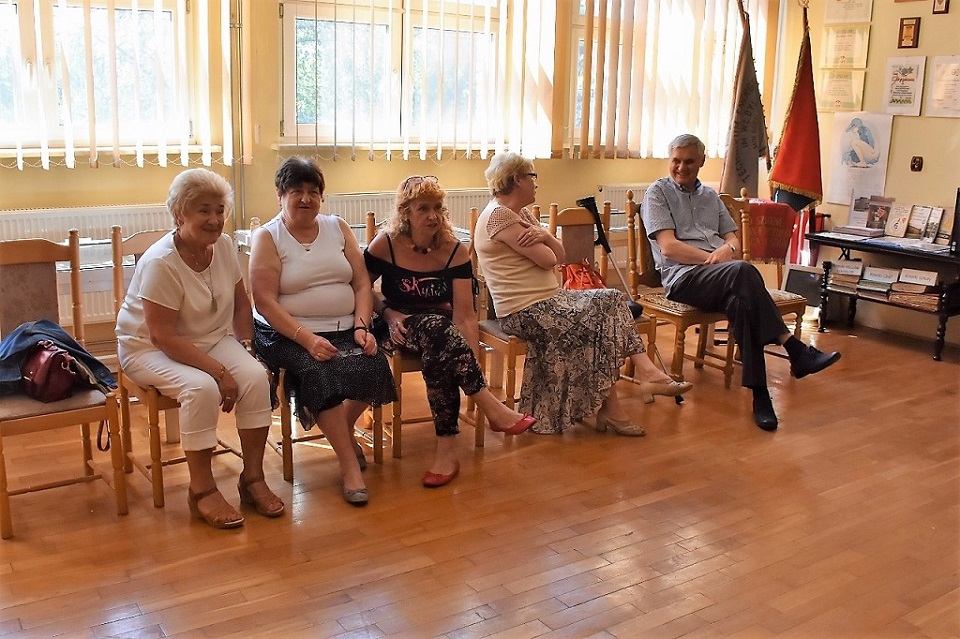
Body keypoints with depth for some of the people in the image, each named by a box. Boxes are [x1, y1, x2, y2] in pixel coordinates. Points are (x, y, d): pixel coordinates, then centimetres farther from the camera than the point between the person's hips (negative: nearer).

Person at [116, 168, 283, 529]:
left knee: (256, 377, -23)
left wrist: (245, 347, -6)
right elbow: (163, 336, -25)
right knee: (203, 388, -34)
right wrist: (219, 370, -28)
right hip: (149, 348, -5)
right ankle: (201, 490, -16)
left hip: (212, 340, 6)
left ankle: (253, 478, -9)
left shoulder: (224, 246, -3)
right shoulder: (161, 263, -23)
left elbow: (241, 302, 9)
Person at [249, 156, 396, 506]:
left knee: (374, 365, -24)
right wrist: (308, 339, -21)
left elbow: (362, 284, 8)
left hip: (345, 329, 4)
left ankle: (343, 431, 6)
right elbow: (265, 302, -11)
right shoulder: (267, 237, -1)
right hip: (288, 333, -4)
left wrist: (361, 326, -10)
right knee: (320, 371, -32)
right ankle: (349, 464, -20)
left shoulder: (338, 228, 12)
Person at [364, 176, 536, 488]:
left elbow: (464, 315, -15)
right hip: (403, 328, -1)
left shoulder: (455, 251, -8)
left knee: (437, 356, -38)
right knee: (436, 327, -38)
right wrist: (388, 314, -13)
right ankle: (494, 409, -34)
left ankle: (447, 448, -32)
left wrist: (473, 365, -25)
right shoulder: (385, 245, -9)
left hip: (443, 328, 1)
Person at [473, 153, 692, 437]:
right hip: (527, 312, -10)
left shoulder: (522, 214, 17)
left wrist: (546, 236, -11)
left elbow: (559, 256, 10)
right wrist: (543, 244, 4)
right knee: (601, 322, -12)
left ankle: (646, 372, -7)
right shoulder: (498, 216, -15)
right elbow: (547, 259, -18)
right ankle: (608, 408, -1)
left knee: (612, 300, -2)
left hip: (548, 299, 10)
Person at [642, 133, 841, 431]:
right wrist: (711, 257, -13)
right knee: (742, 271, -38)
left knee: (740, 301, -36)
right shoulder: (658, 192, 10)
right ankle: (795, 350, -40)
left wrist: (729, 249, -4)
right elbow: (668, 247, -3)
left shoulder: (710, 196, 29)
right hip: (682, 276, -5)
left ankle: (759, 393, -41)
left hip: (724, 275, 5)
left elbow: (733, 239, 22)